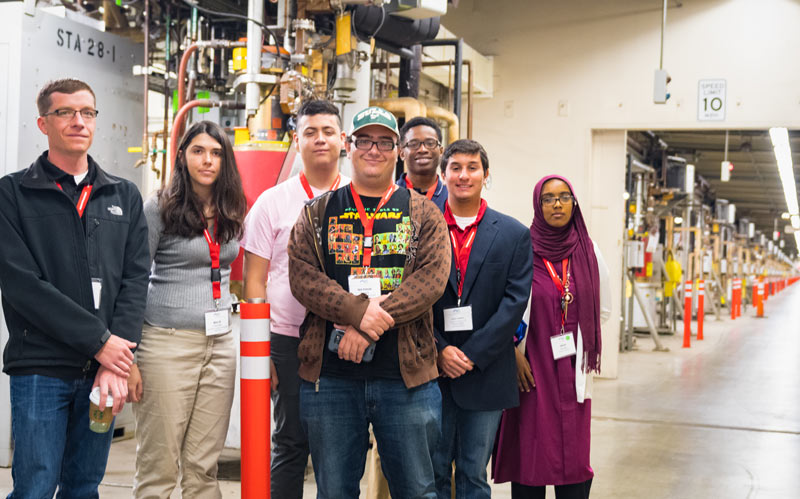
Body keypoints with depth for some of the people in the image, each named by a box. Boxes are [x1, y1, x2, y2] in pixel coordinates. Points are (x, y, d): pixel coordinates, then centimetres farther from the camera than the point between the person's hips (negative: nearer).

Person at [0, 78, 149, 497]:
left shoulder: (124, 197, 12)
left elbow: (135, 279, 4)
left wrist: (116, 361, -9)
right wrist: (99, 341, -12)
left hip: (104, 367, 4)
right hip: (40, 368, -3)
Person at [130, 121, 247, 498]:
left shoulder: (232, 215, 11)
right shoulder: (159, 208, -3)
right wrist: (128, 358, -10)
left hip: (220, 343, 5)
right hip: (168, 343, -4)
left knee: (203, 467, 8)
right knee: (158, 467, -1)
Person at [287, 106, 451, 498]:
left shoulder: (423, 213, 8)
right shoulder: (318, 213, 10)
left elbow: (433, 276, -7)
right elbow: (302, 275, -3)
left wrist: (369, 325, -17)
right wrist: (359, 311, -19)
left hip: (407, 376, -1)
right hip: (329, 375, 1)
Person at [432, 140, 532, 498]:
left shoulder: (514, 234, 3)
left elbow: (515, 301, -4)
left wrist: (472, 355, -11)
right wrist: (439, 350, -11)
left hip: (485, 372, 0)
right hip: (430, 370, 0)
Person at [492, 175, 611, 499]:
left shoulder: (588, 252, 6)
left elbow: (603, 310, 16)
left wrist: (577, 335, 8)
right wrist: (514, 353, -7)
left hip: (573, 367, 2)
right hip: (532, 366, -2)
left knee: (573, 454, 1)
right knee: (529, 451, -1)